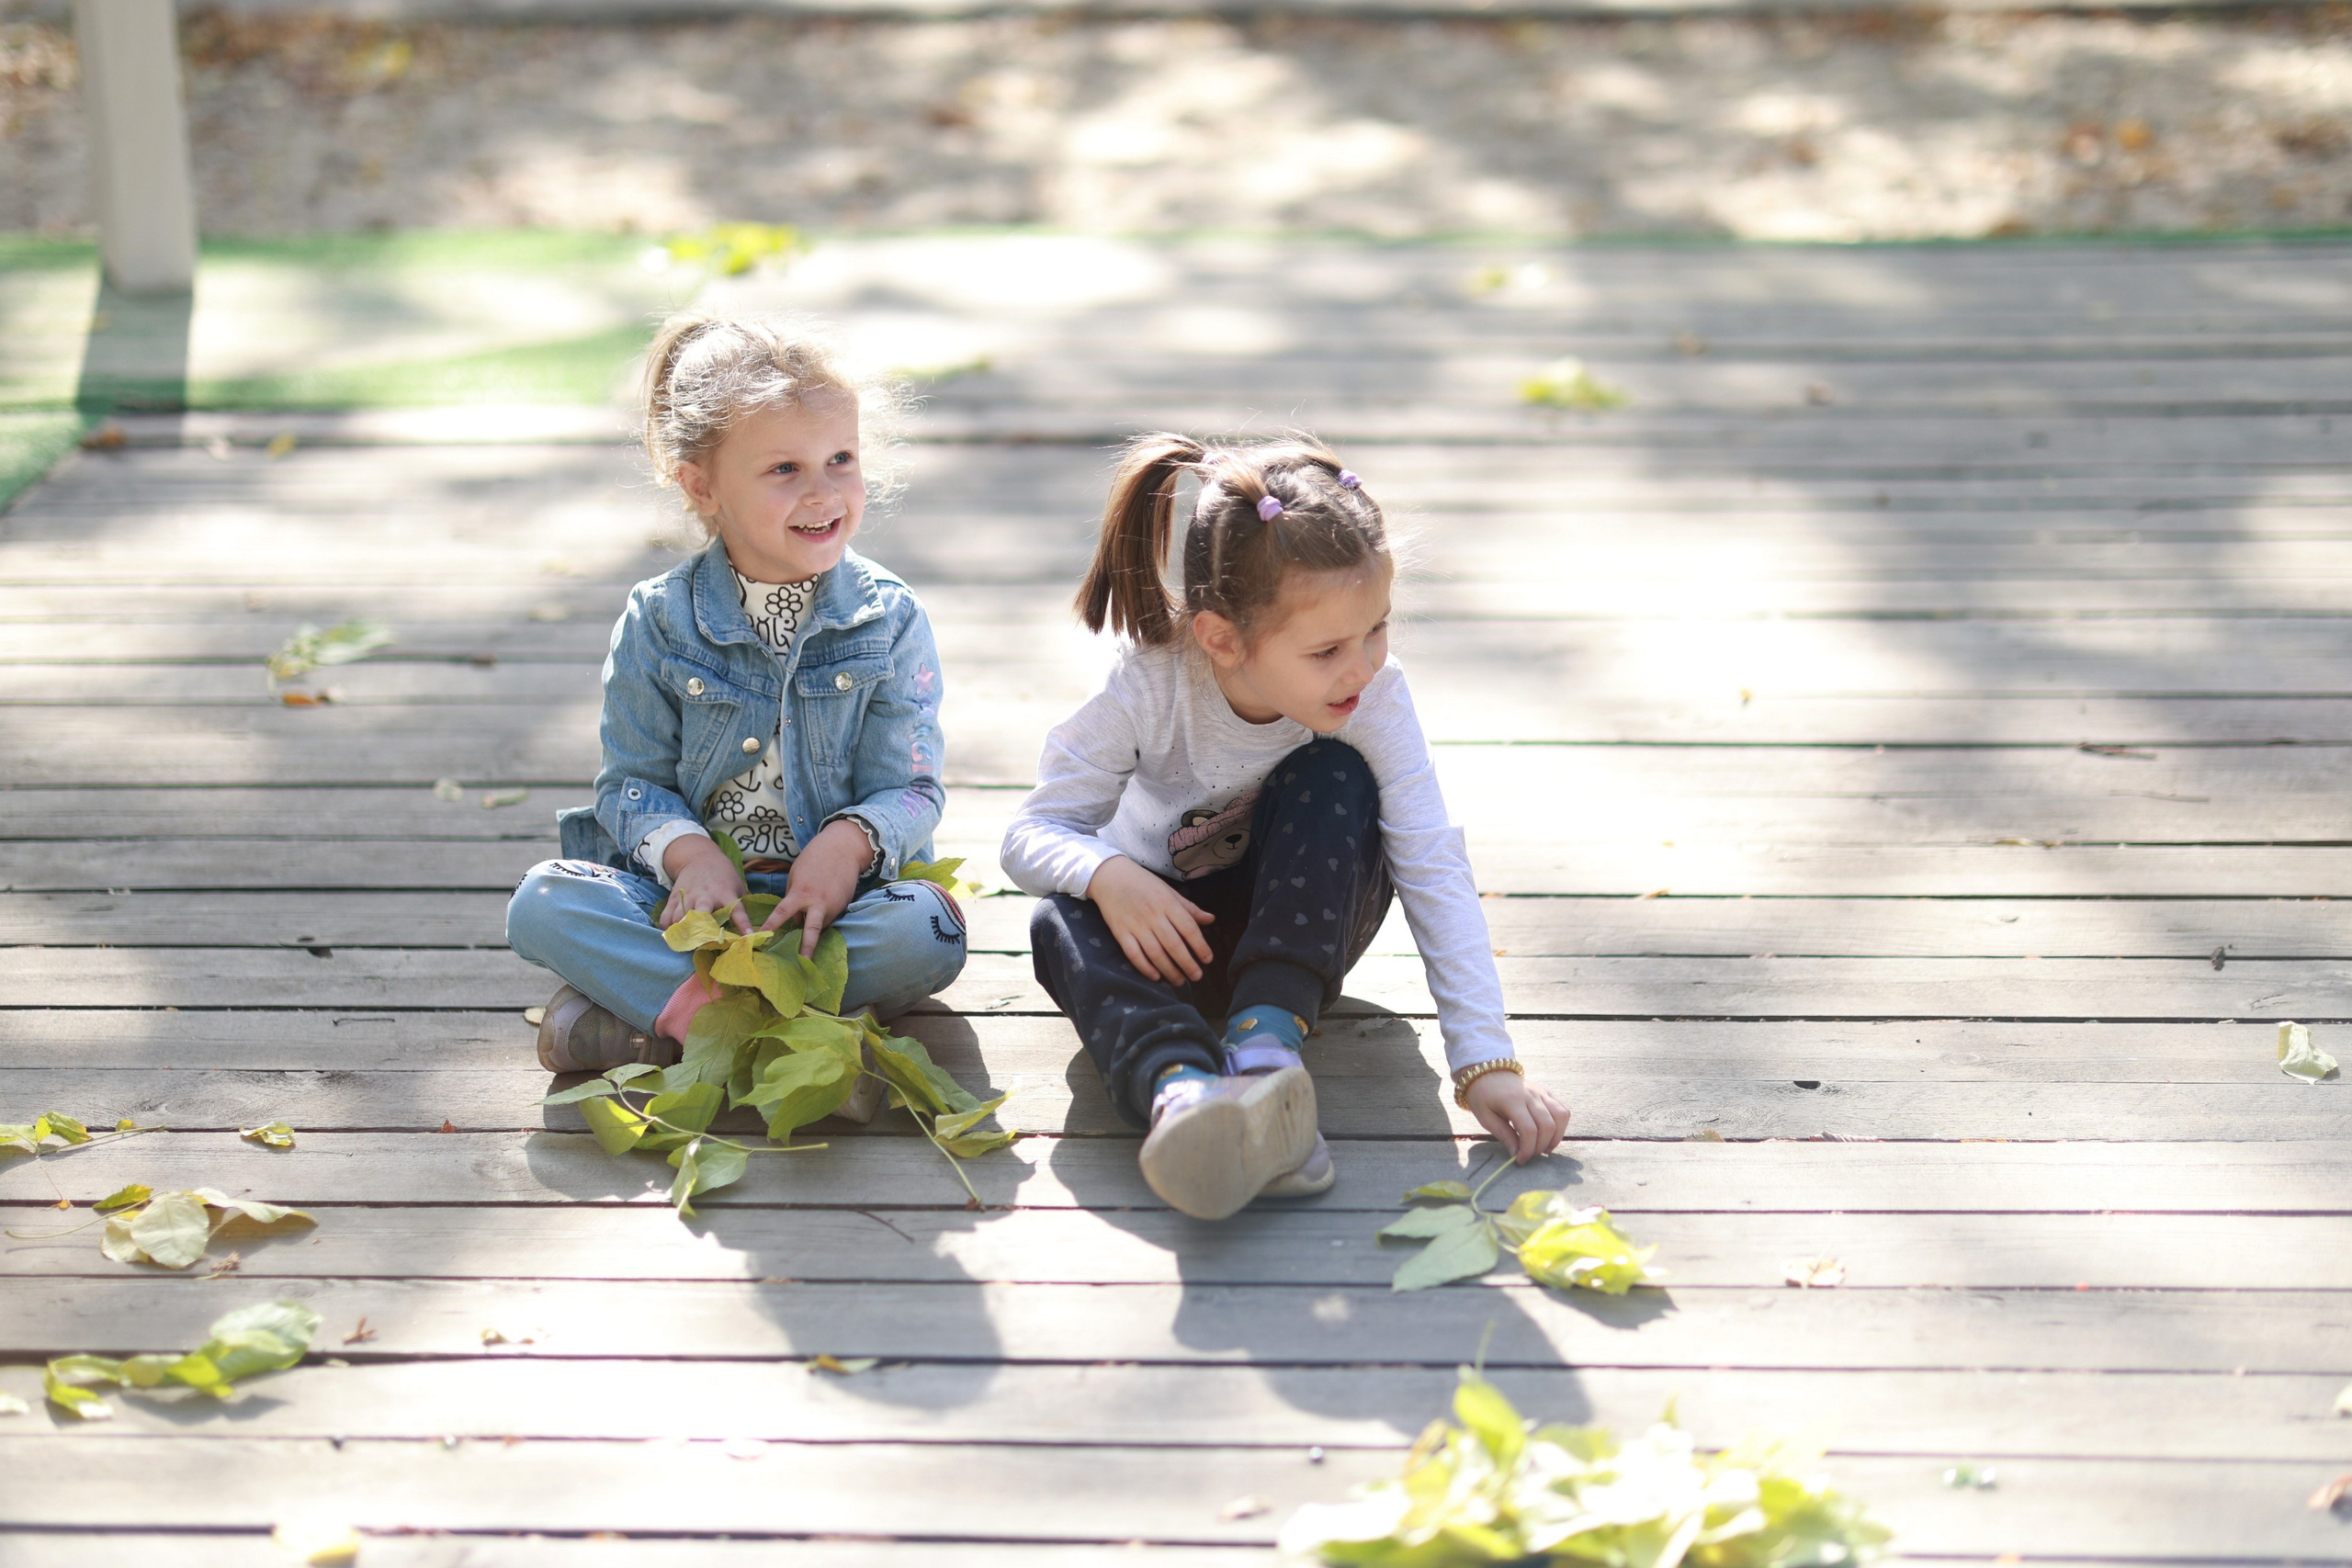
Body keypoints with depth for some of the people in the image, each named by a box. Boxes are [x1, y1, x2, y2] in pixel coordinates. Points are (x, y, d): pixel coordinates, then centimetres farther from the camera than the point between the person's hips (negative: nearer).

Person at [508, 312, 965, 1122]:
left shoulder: (890, 620, 0)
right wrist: (688, 853, -20)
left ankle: (649, 1014, -29)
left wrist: (849, 842, -26)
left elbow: (909, 789, -3)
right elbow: (632, 780, 2)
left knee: (928, 931, -33)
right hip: (694, 893, 1)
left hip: (830, 898, 0)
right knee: (543, 904, -26)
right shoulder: (658, 620, 1)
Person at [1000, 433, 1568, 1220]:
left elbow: (1436, 873, -25)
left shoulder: (1374, 697, -24)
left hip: (1304, 917, 1)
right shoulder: (1150, 691, -25)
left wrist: (1486, 1062, -34)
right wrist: (1106, 875, -43)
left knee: (1334, 780, -30)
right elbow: (1031, 833, -18)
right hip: (1169, 924, 0)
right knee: (1060, 924, -35)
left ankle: (1269, 1039, -40)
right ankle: (1181, 1091, -63)